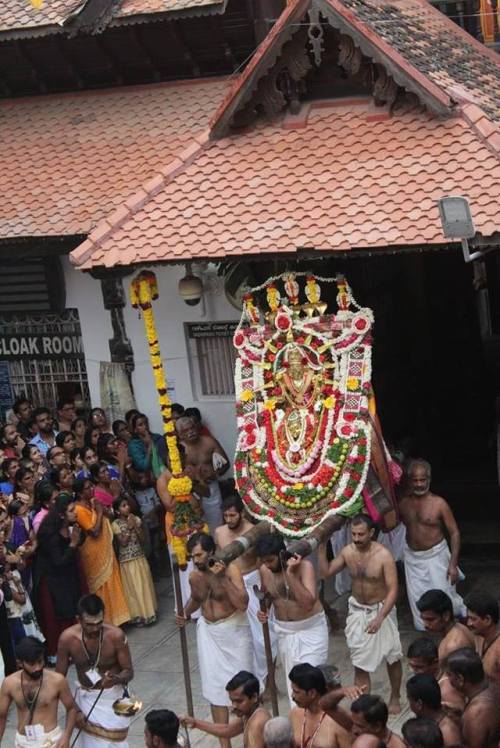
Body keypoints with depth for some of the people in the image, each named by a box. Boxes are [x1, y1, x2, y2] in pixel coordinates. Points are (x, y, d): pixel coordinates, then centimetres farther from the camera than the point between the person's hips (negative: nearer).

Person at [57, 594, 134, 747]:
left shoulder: (116, 635, -25)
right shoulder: (68, 638, -21)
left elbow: (129, 671, -14)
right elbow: (59, 677, -9)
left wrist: (117, 679, -37)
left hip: (112, 697, -2)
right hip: (85, 697, 2)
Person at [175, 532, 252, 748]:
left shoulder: (230, 570, -18)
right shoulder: (194, 576, -2)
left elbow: (242, 604, -30)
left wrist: (223, 578, -33)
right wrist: (185, 615, 2)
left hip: (234, 630, -5)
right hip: (208, 632, 5)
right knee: (215, 686, 5)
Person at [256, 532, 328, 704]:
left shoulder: (304, 566, -22)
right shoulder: (264, 570, -5)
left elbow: (308, 603, -32)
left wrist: (290, 574, -36)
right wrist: (261, 610, -5)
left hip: (310, 628, -5)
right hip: (283, 630, 5)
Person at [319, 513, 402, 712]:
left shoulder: (384, 556, -22)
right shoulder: (347, 552, -8)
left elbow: (393, 590, -22)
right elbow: (326, 573, 3)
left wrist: (379, 618, -31)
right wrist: (322, 548, -10)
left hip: (381, 609, -3)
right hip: (357, 611, 3)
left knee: (392, 658, 13)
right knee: (359, 662, 4)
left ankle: (395, 698, 34)